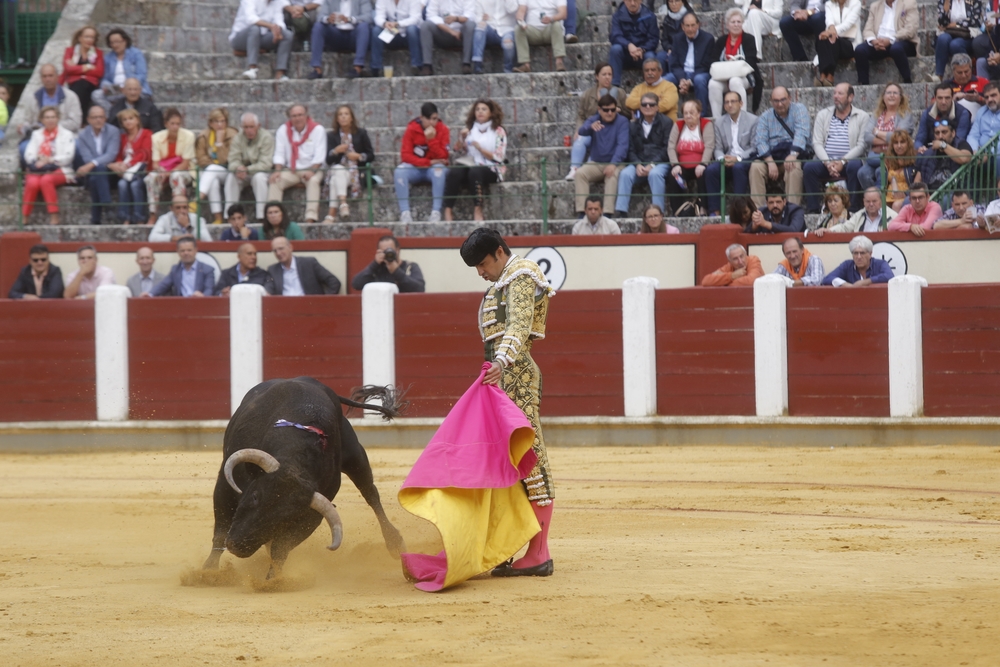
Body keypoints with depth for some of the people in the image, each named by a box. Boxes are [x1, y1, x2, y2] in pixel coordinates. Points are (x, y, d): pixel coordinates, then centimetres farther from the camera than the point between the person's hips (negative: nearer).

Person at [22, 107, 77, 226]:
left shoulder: (67, 135, 11)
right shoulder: (36, 134, 21)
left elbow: (68, 156, -2)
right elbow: (29, 155, 10)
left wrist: (49, 160, -14)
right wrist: (39, 161, -13)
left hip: (59, 170, -2)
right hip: (38, 170, 2)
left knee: (46, 180, -37)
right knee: (32, 182, -33)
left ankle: (54, 217, -37)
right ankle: (24, 217, -34)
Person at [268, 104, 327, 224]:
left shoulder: (317, 129, -3)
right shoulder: (283, 130, 4)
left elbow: (319, 155, -9)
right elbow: (279, 154, 1)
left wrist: (312, 171, -24)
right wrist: (277, 170, -16)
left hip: (311, 170, -3)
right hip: (290, 171, 3)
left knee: (313, 181, -34)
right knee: (275, 181, -22)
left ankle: (311, 217, -42)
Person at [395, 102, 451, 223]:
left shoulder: (443, 130, -5)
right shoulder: (411, 129, -5)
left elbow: (443, 157, -11)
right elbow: (406, 155, -11)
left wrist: (431, 139, -24)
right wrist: (428, 162, -19)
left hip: (434, 169, 0)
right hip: (415, 169, 0)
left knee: (439, 169, -36)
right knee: (399, 171, -31)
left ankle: (436, 212, -37)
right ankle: (405, 213, -36)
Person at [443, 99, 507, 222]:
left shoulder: (498, 131, 6)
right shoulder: (469, 129, 18)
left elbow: (498, 158, -2)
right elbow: (458, 150, 12)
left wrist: (479, 148, -14)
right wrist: (461, 138, -7)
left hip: (491, 170, -3)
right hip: (471, 165, 3)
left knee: (475, 172, -38)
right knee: (453, 172, -30)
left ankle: (477, 211, -36)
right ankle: (448, 211, -34)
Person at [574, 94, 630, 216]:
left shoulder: (622, 122, -4)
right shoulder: (593, 120, 5)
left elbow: (622, 145, -17)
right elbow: (581, 131, -16)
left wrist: (613, 164, -32)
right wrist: (590, 127, -41)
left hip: (615, 164, -3)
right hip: (595, 164, 3)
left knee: (612, 175, -36)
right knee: (579, 173, -25)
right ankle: (581, 213, -31)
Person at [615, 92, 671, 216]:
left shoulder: (666, 123, 6)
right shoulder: (633, 126, 17)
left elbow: (667, 149, -3)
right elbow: (631, 150, 11)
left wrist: (652, 165, -15)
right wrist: (638, 165, -10)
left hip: (659, 163, -3)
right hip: (639, 163, 3)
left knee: (655, 174, -36)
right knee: (625, 173, -26)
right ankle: (621, 211, -32)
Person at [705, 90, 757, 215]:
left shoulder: (753, 120, 4)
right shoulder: (719, 122, 15)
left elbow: (755, 148, -2)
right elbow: (718, 148, 12)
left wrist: (738, 158, -16)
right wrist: (722, 158, -12)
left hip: (746, 160, -3)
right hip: (727, 160, 3)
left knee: (738, 167, -37)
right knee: (711, 170, -27)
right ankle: (714, 210, -26)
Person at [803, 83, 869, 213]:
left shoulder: (862, 117, 7)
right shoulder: (823, 115, 15)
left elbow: (862, 145, -3)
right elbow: (817, 143, 6)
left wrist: (842, 162, -16)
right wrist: (827, 162, -13)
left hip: (849, 161, -2)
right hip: (826, 162, 2)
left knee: (855, 167, -36)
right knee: (809, 167, -27)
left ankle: (854, 210, -30)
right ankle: (813, 210, -25)